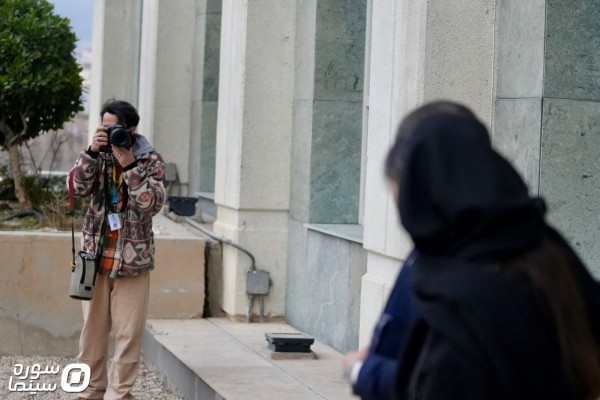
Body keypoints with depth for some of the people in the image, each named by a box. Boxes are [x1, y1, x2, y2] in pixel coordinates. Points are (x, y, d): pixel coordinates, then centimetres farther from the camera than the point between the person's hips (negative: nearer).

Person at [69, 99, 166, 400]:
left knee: (128, 333, -3)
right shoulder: (99, 154, 6)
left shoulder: (150, 160, -2)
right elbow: (79, 187, -8)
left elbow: (153, 204, -14)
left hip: (133, 258, -3)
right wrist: (92, 151, -19)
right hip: (96, 254, 3)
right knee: (93, 327, 8)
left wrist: (129, 166, -20)